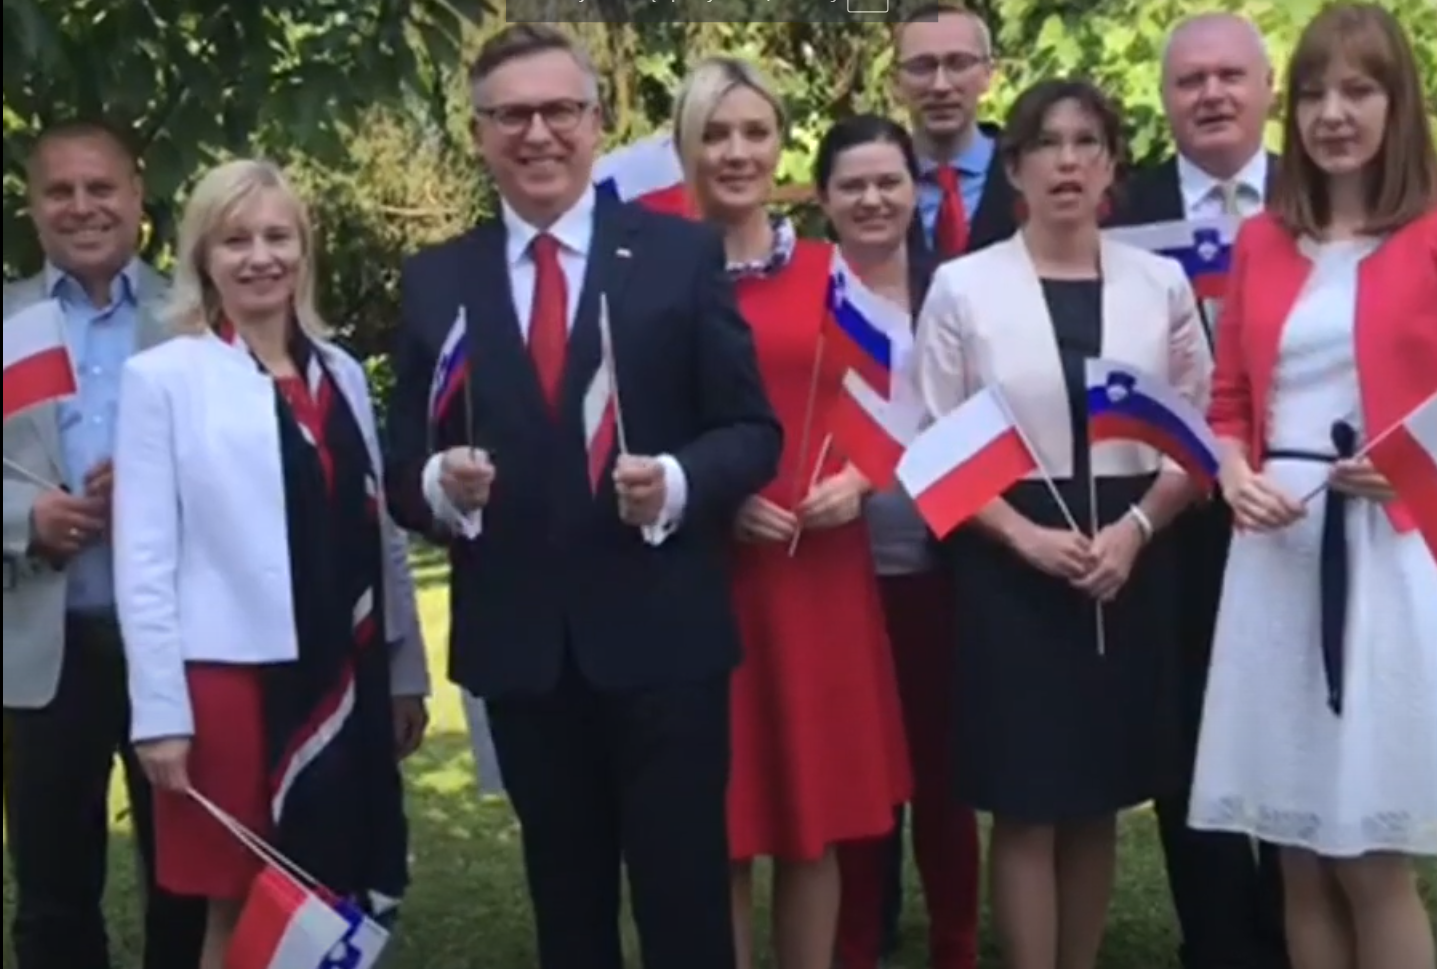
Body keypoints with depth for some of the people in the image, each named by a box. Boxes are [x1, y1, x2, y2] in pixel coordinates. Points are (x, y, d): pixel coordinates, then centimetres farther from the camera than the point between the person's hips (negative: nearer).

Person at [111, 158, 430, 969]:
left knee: (343, 903, 11)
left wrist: (407, 671, 12)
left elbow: (381, 533, 12)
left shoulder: (342, 374, 9)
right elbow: (144, 561, -8)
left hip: (345, 681, 5)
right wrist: (160, 711, -12)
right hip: (232, 683, -4)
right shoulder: (162, 379, -5)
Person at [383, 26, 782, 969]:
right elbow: (405, 466, 6)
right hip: (519, 645, 3)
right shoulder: (434, 281, 6)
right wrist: (439, 484, -17)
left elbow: (752, 430, -1)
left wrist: (678, 482, -21)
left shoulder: (683, 253, -1)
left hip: (661, 636, -2)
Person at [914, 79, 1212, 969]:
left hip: (1133, 565, 2)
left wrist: (1133, 529, -10)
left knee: (1098, 805, 11)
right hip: (1010, 565, -2)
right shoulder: (963, 286, -2)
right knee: (1027, 807, 1)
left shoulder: (1161, 283, 4)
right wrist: (1028, 536, -13)